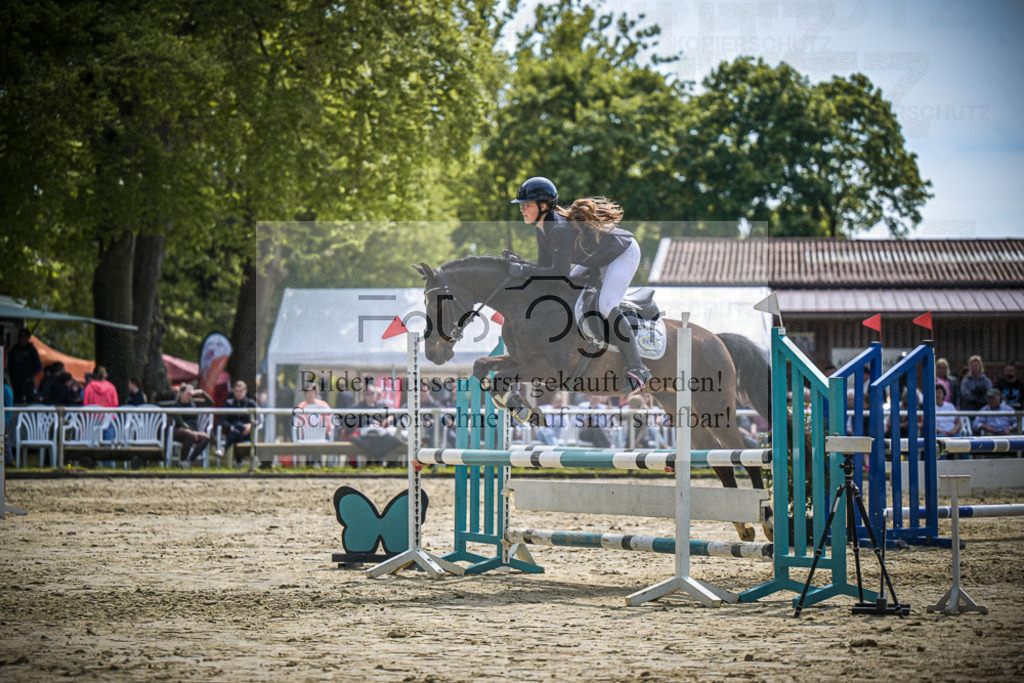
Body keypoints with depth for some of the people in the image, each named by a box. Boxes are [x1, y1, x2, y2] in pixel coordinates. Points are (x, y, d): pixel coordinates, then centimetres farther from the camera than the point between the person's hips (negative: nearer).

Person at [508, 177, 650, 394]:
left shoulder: (559, 229, -34)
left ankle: (637, 370, -16)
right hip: (602, 258, 10)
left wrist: (523, 270, -32)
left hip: (625, 253, -10)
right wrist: (516, 265, -12)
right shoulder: (543, 227, -5)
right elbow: (545, 265, 0)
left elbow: (561, 273, -35)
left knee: (606, 307, -24)